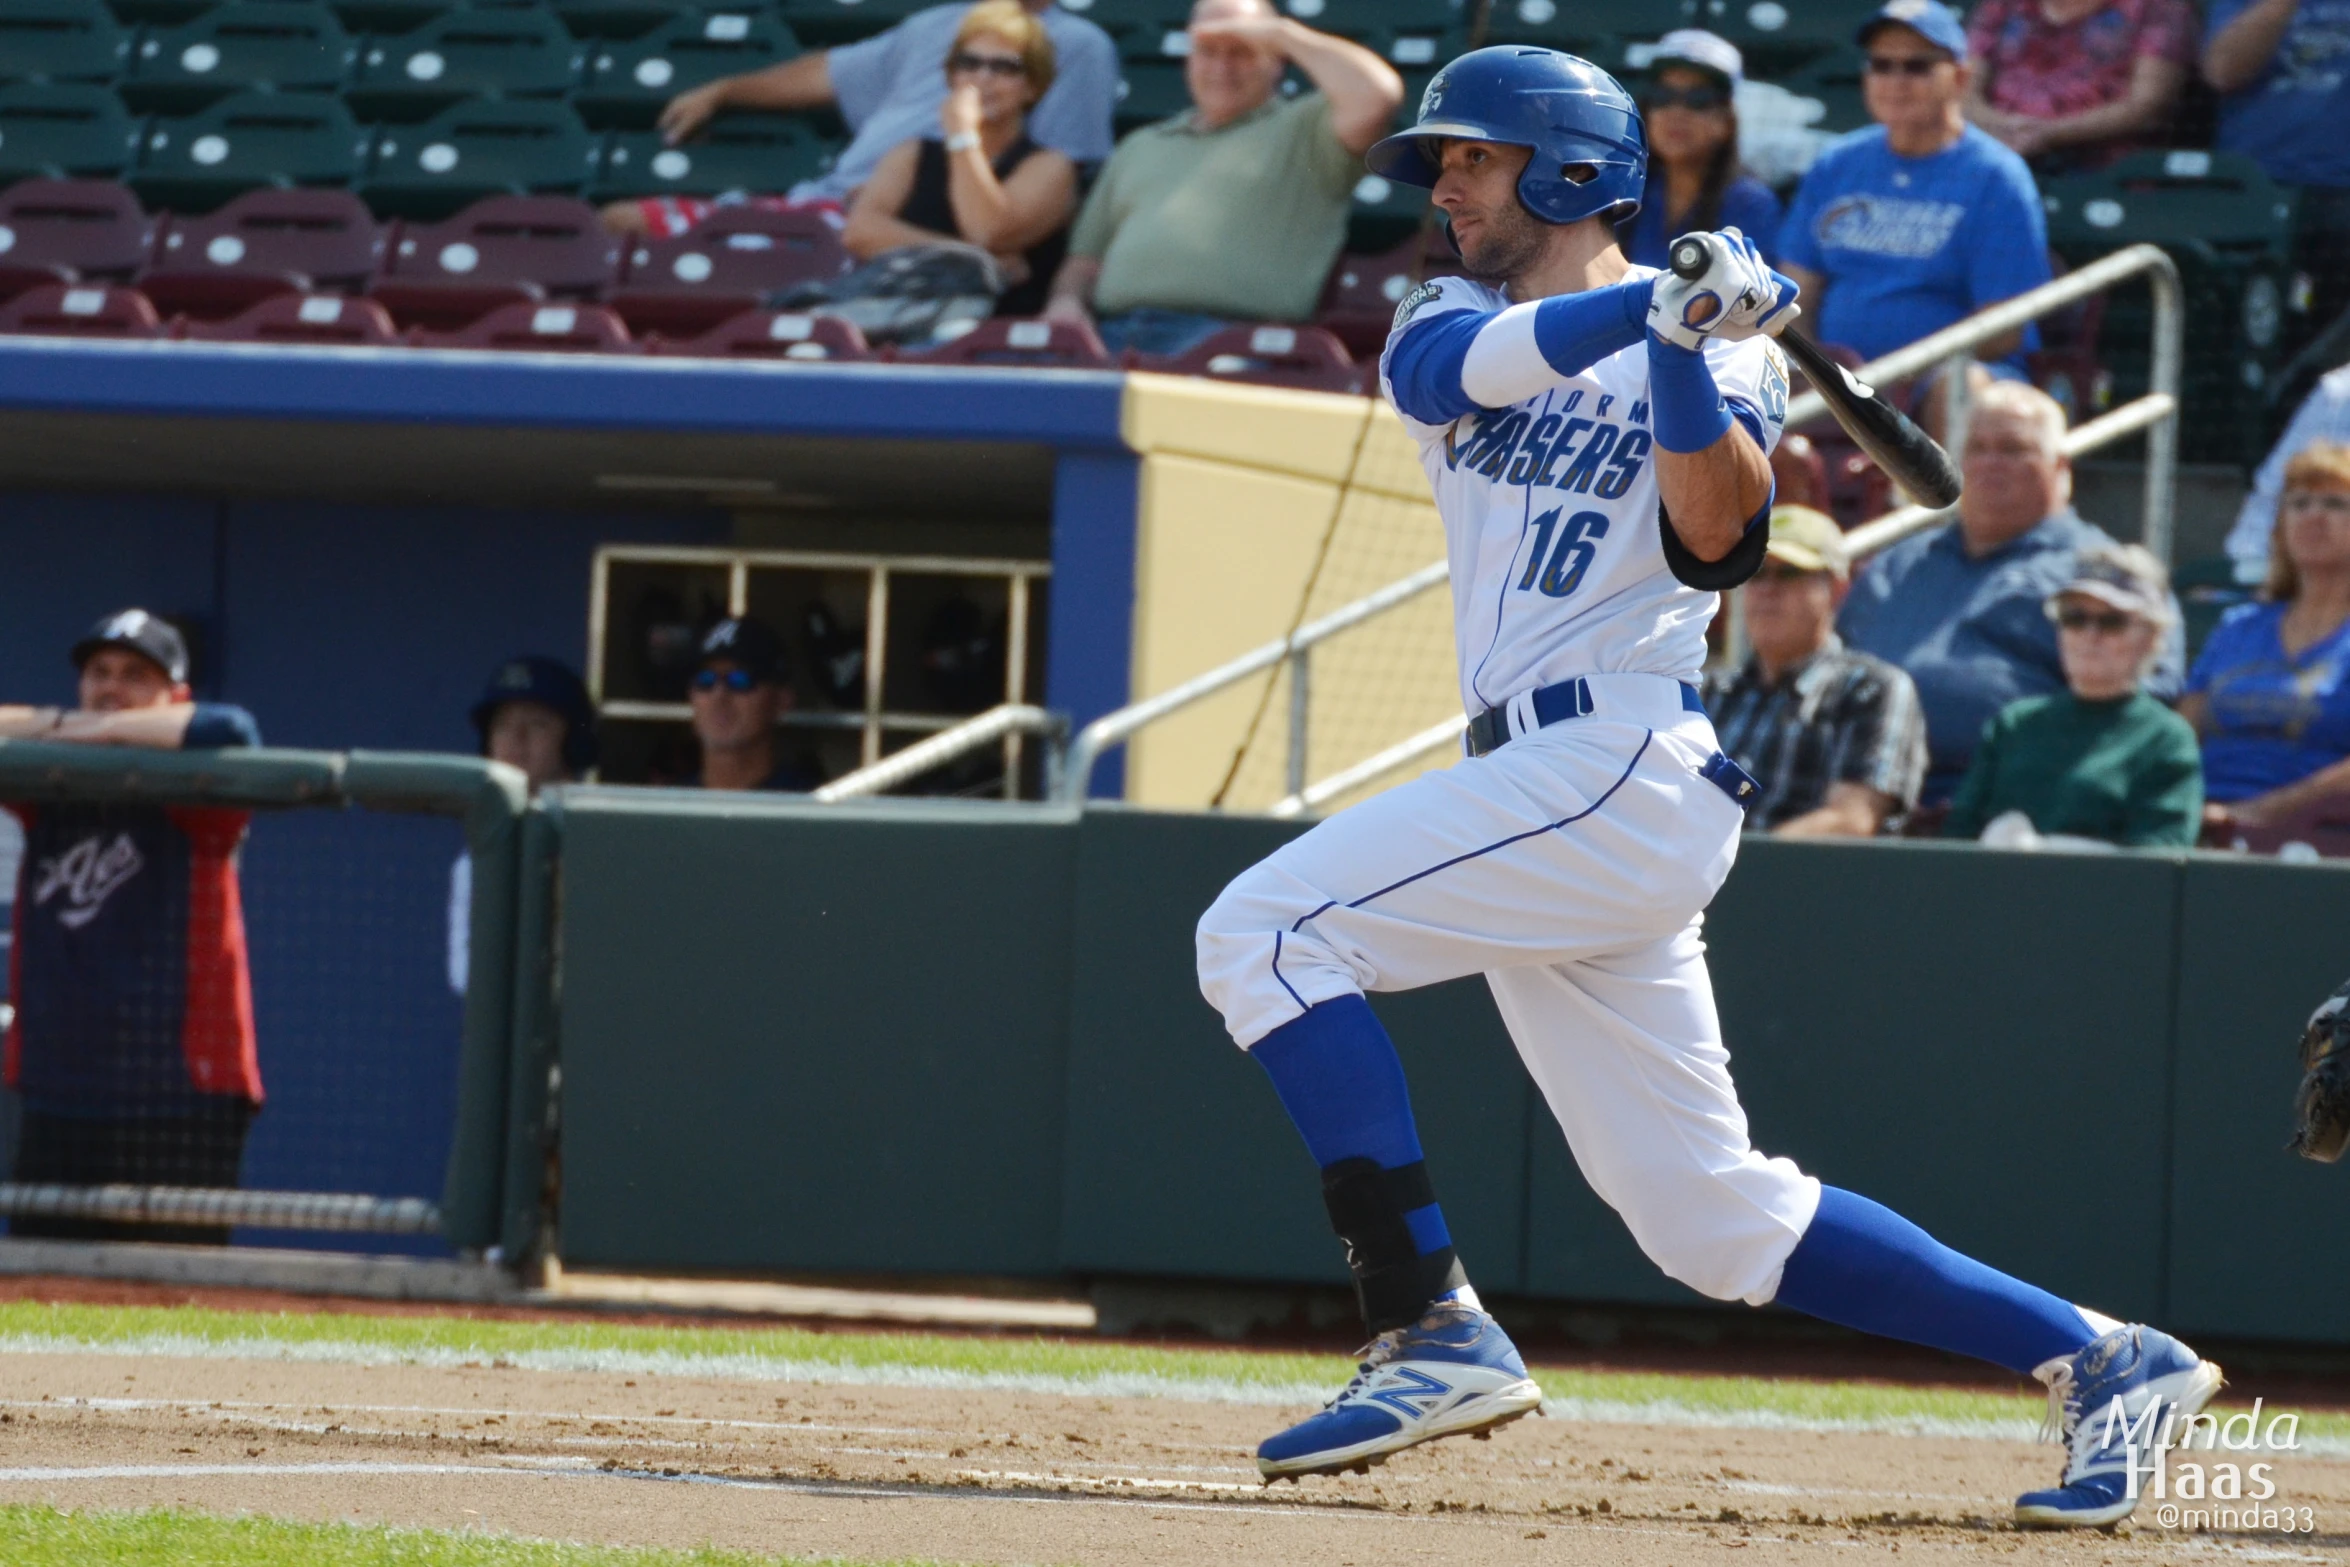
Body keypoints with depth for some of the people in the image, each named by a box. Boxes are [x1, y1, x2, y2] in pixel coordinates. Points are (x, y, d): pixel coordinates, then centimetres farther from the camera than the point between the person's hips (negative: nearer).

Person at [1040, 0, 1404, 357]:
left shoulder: (1301, 129, 16)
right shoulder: (1139, 148, 33)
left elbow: (1377, 94, -5)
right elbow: (1086, 259, 30)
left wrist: (1283, 34, 7)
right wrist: (1066, 300, 5)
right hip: (1113, 332, 4)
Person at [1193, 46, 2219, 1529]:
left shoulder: (1721, 353, 2)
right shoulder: (1451, 318, 19)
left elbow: (1717, 538, -15)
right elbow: (1442, 373, -7)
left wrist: (1684, 352, -26)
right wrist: (1645, 303, -20)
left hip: (1627, 773, -8)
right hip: (1554, 796, 8)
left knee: (1267, 934, -18)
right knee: (1715, 1218, 6)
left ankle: (1435, 1333, -22)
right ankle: (2098, 1358, 11)